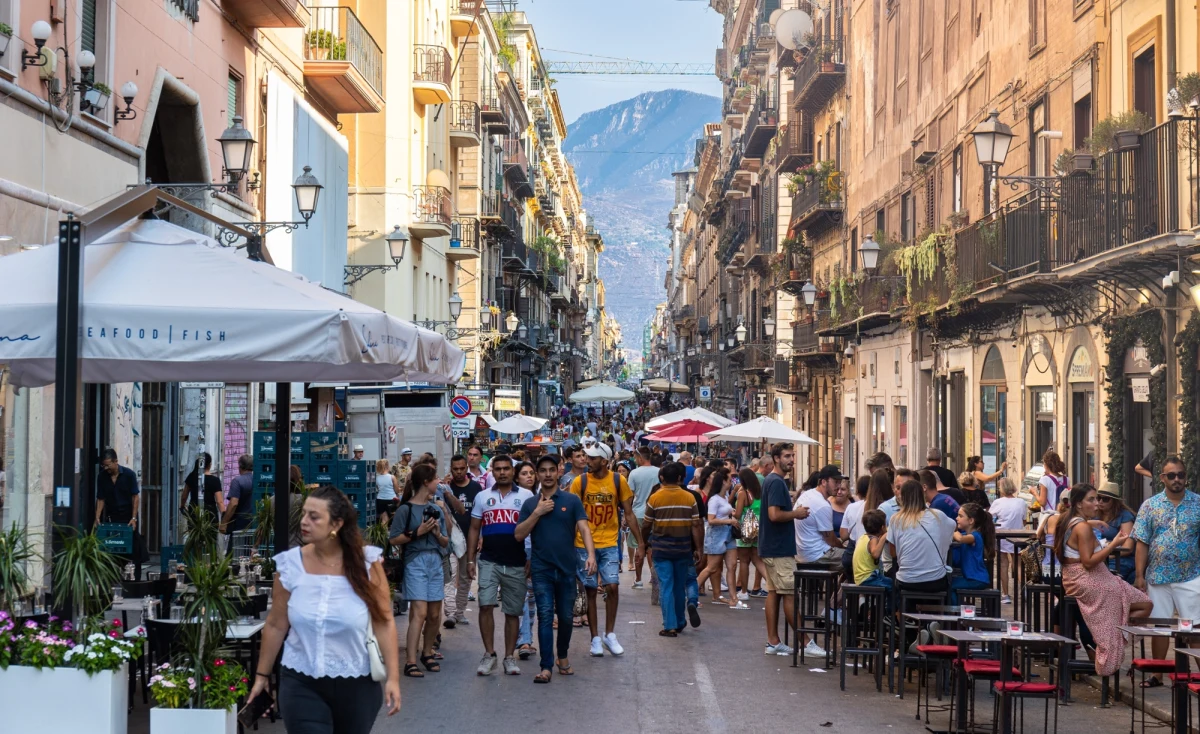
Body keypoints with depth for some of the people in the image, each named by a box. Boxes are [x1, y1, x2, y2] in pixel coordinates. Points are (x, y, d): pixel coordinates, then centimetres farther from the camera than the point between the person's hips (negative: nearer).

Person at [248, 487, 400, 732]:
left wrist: (393, 677, -11)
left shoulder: (366, 562, -9)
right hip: (301, 683, 0)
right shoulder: (290, 565, -5)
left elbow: (384, 622, -7)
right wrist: (261, 675, 8)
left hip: (357, 684, 0)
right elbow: (275, 625, 4)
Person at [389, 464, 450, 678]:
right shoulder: (406, 509, -4)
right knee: (420, 612, -15)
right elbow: (394, 539, -6)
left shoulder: (437, 509, 12)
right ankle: (410, 662, -14)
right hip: (415, 561, -6)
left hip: (436, 561, 6)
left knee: (434, 614, 8)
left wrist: (438, 534, -5)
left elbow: (445, 541, 15)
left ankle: (427, 652, 27)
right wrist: (417, 532, -15)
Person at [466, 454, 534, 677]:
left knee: (512, 612, 6)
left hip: (516, 564, -1)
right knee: (485, 606, -12)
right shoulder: (482, 497, 8)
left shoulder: (526, 496, 2)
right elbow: (474, 529, 11)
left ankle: (510, 657, 16)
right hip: (489, 562, 1)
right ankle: (489, 654, -1)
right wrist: (470, 560, 4)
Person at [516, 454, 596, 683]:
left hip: (567, 567, 0)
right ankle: (546, 666, -9)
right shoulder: (530, 504, 6)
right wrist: (537, 512, -11)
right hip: (541, 569, 0)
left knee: (565, 616, 9)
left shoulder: (571, 500, 2)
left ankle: (563, 656, 31)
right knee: (545, 615, -8)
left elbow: (583, 528, -8)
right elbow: (518, 535, -1)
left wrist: (591, 555, -24)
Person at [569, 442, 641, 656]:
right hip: (584, 544, 0)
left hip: (609, 544, 0)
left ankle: (610, 635, 9)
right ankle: (595, 639, 13)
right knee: (590, 590, 4)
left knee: (612, 587, -8)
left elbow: (629, 513, 4)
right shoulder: (580, 482, -5)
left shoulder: (618, 481, -3)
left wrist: (640, 542, 3)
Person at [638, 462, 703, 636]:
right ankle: (679, 623, 25)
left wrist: (644, 543, 16)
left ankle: (670, 626, -3)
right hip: (683, 547, 2)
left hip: (661, 547, -2)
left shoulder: (655, 498, -6)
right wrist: (697, 549, 2)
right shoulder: (689, 498, -3)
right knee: (680, 586, 15)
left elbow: (646, 525, -1)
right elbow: (695, 525, -4)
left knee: (666, 586, 1)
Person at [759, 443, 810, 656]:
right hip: (779, 549, -10)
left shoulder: (773, 480, 15)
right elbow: (774, 515, -25)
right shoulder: (777, 482, -16)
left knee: (774, 593, 9)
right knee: (790, 594, -5)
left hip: (771, 548, 10)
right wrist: (797, 514, -12)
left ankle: (773, 642, 11)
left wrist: (793, 510, 9)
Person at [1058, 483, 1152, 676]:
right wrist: (1113, 544, -20)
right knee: (1145, 605, -10)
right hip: (1089, 582, -10)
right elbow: (1088, 561, -22)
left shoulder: (1068, 522, 12)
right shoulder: (1083, 527, -17)